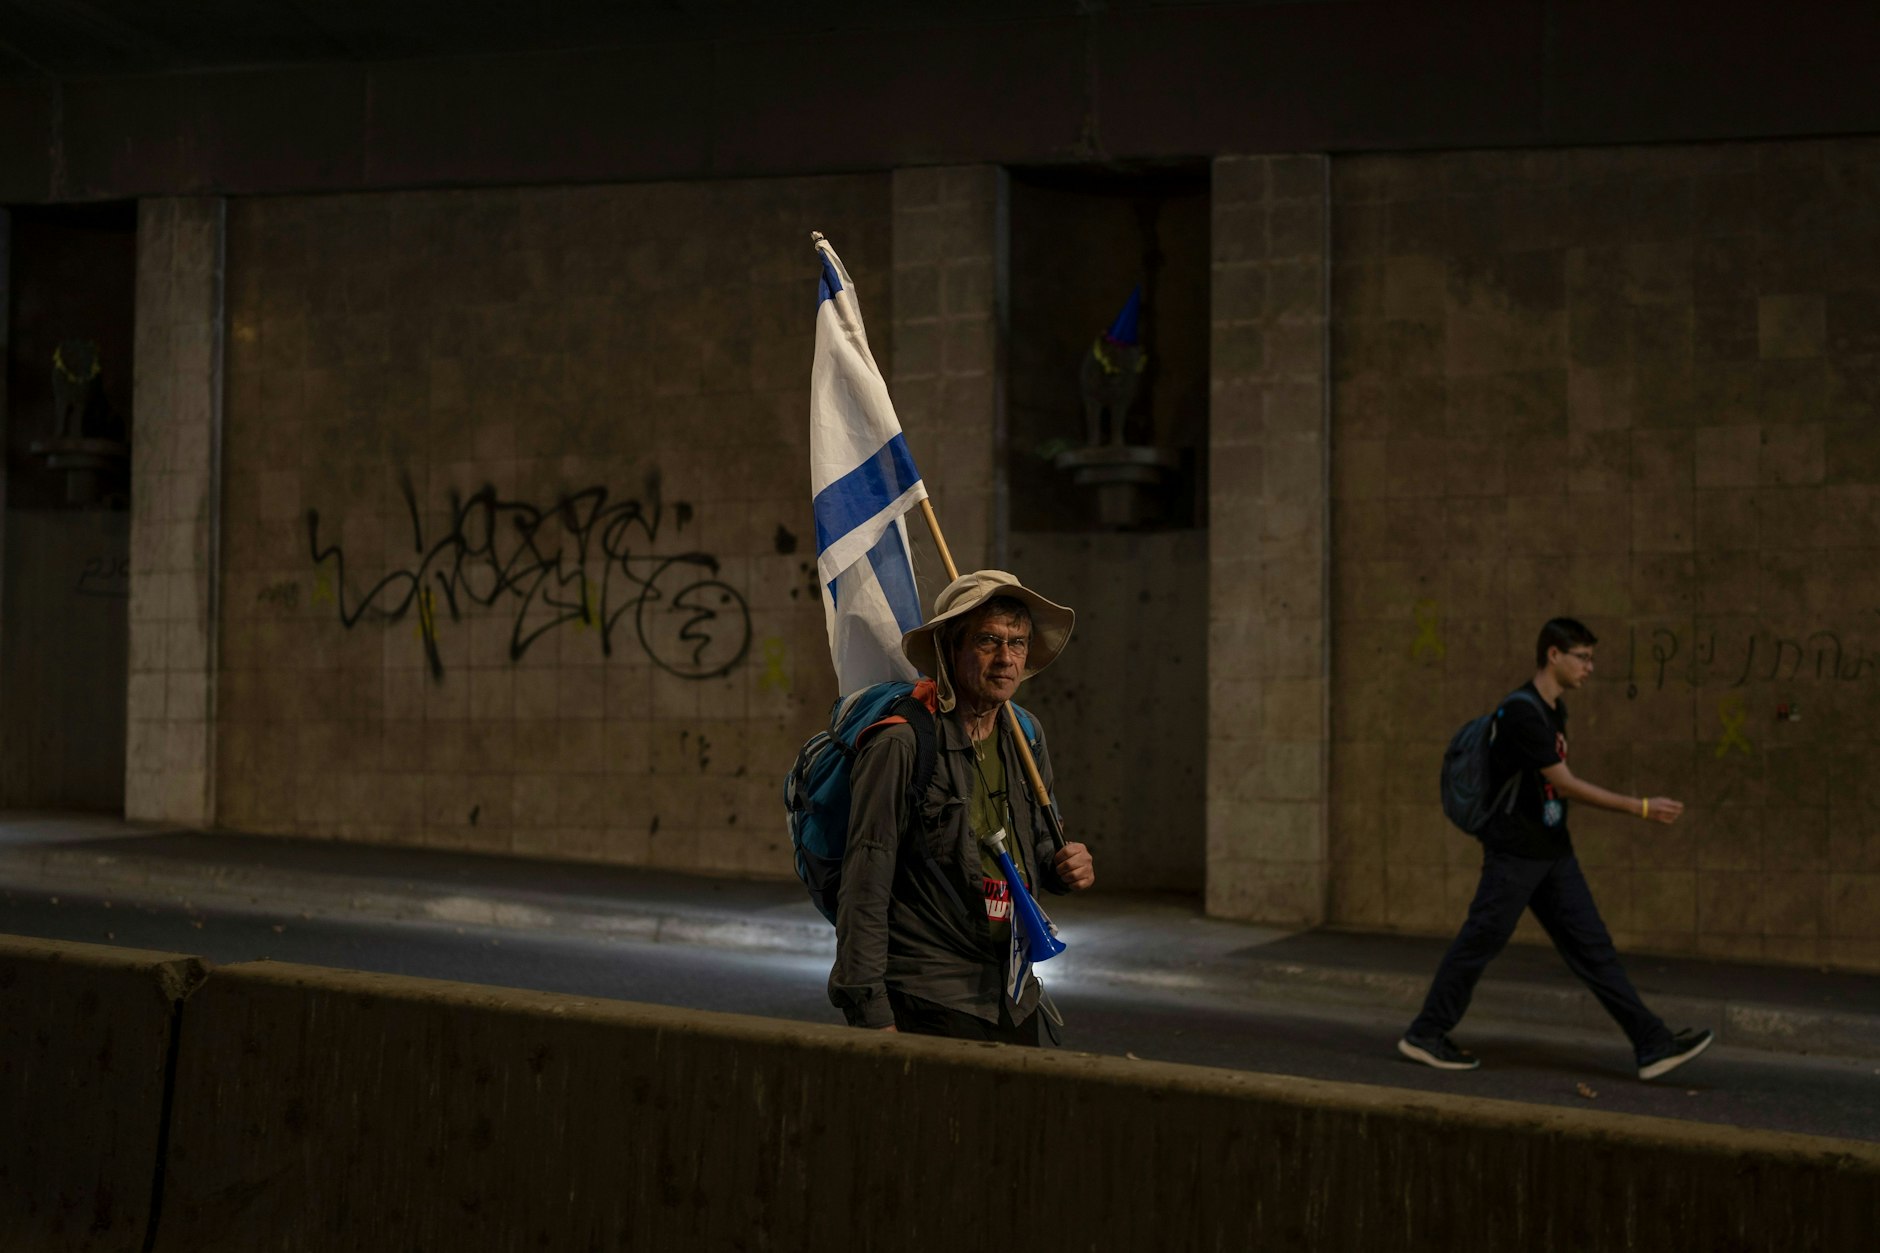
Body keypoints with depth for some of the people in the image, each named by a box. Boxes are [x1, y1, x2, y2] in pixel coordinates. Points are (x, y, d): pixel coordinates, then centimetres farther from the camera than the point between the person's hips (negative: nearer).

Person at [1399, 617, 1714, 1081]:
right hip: (1515, 855, -9)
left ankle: (1653, 1045, 5)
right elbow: (1565, 783, -20)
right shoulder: (1522, 711, -18)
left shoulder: (1555, 710, 12)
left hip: (1554, 854, 9)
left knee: (1593, 949, 6)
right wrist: (1641, 808, -18)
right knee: (1478, 943, 0)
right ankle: (1425, 1035, 13)